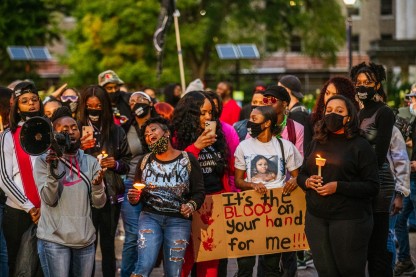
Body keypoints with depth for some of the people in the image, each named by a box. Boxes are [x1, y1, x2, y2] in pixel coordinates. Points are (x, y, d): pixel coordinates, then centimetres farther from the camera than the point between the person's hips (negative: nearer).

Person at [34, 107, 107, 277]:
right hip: (54, 239, -4)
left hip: (85, 239, 4)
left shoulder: (90, 162, 8)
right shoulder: (44, 160, -1)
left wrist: (98, 185, -17)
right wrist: (52, 169, -22)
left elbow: (98, 203, 3)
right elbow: (49, 200, -10)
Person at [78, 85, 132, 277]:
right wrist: (80, 149, -20)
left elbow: (127, 161, 13)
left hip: (111, 194, 2)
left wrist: (116, 164, -7)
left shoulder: (116, 131, 5)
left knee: (108, 243, 10)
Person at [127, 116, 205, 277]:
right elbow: (136, 195, 12)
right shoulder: (145, 161, 8)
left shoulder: (188, 160, -1)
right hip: (150, 217, 1)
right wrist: (133, 198, -11)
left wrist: (191, 205, -22)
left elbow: (199, 191, -2)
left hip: (179, 220, -1)